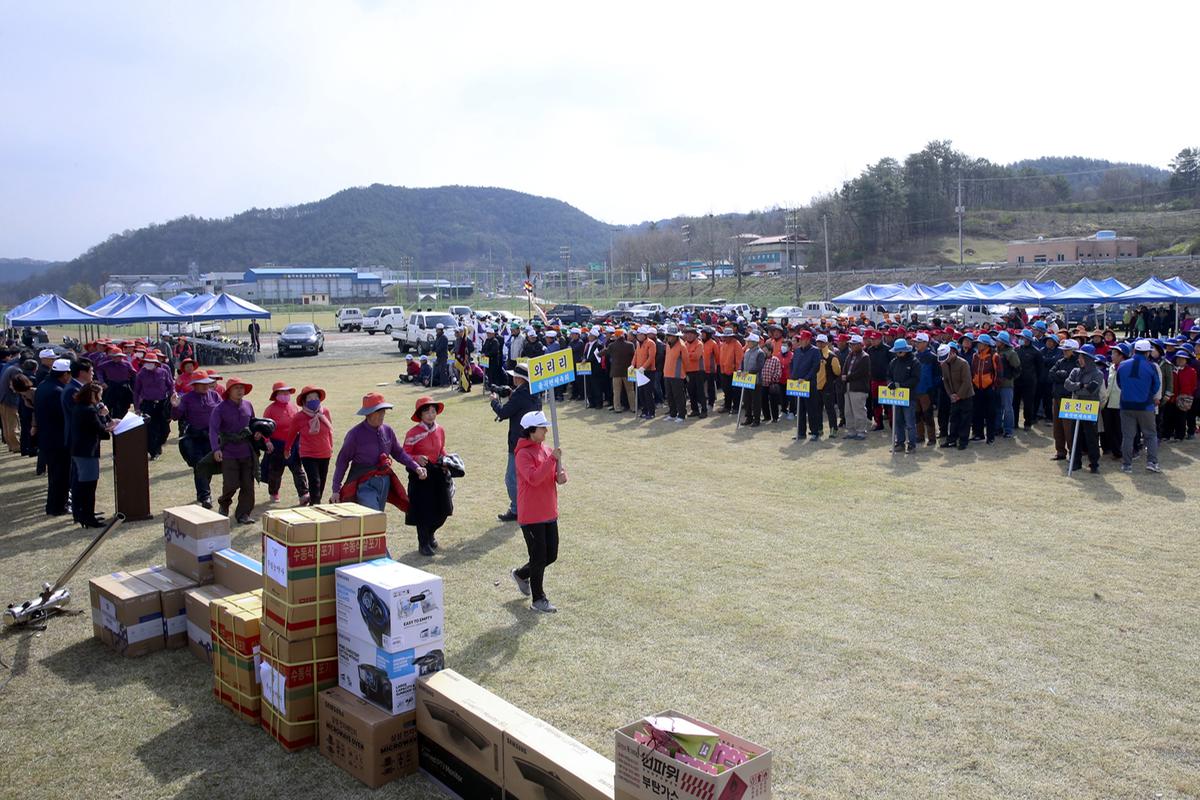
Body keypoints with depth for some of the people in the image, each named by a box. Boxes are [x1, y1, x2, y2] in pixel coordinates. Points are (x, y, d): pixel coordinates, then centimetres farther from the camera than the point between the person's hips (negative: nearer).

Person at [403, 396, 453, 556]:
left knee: (442, 510, 7)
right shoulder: (413, 433, -13)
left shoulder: (440, 430, 4)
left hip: (438, 473, 5)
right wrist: (417, 459, -25)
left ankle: (430, 533, 37)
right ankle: (423, 543, 20)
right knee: (423, 511, 0)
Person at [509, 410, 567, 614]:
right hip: (531, 516, -8)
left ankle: (521, 574, 37)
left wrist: (561, 475, -8)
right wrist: (552, 459, -29)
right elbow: (534, 478, -27)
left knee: (551, 556, 13)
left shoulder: (547, 450, 9)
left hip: (549, 513, 8)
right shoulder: (524, 454, -15)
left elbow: (556, 472, 16)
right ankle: (538, 600, 16)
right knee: (539, 557, 1)